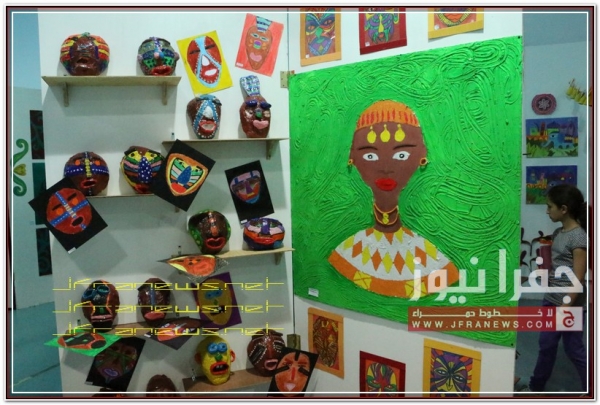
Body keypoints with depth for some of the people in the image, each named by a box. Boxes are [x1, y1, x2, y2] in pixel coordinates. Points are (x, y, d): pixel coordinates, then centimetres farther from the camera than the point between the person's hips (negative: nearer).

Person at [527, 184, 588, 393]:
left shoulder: (578, 237, -18)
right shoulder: (558, 233, 6)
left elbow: (578, 279, -20)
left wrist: (566, 307, -20)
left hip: (568, 304, -8)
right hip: (550, 300, 8)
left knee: (574, 349, 7)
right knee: (546, 345, 17)